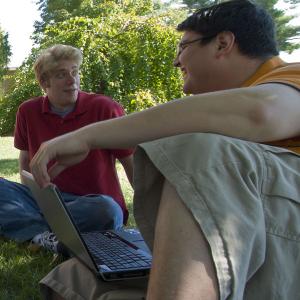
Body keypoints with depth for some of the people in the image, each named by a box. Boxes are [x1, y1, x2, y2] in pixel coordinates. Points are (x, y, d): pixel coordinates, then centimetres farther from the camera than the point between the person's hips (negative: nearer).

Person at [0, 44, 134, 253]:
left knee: (105, 209, -37)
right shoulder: (28, 111, 5)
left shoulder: (104, 108, -7)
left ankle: (26, 227, -23)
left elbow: (132, 163, -3)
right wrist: (28, 195, 7)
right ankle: (44, 235, -34)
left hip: (92, 203, -3)